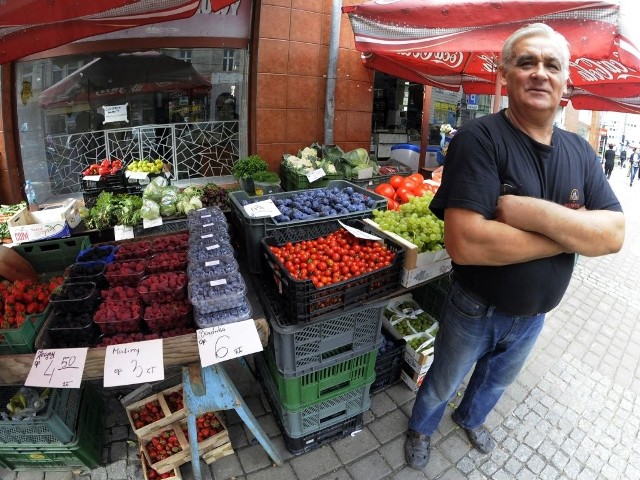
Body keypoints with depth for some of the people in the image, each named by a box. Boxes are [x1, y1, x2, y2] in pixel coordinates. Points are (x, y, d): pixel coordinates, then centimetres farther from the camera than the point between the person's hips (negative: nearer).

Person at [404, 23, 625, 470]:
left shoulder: (580, 152, -4)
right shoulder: (479, 138, -24)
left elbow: (614, 235, -14)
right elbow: (464, 243, -36)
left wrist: (531, 212, -31)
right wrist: (572, 234, -24)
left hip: (534, 316, 6)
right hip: (475, 311, -5)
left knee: (496, 382, 32)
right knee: (442, 386, 22)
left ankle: (471, 418, 64)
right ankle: (421, 428, 54)